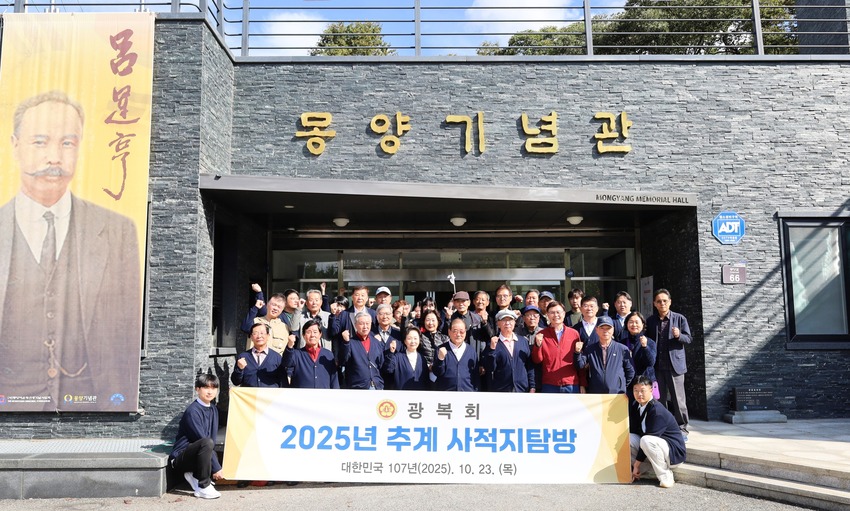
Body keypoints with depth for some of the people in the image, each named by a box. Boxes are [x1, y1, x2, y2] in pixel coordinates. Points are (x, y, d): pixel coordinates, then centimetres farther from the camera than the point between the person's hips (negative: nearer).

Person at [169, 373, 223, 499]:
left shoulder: (214, 410, 8)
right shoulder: (193, 411, -18)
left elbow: (214, 439, 6)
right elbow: (206, 441, -22)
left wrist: (216, 465, -7)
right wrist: (216, 467, -22)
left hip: (194, 456, 8)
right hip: (180, 457, -8)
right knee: (207, 442, -36)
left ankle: (195, 475, 5)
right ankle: (203, 487, -23)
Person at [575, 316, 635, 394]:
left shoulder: (622, 349, 1)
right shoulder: (590, 349, 6)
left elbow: (630, 371, 8)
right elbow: (580, 365, -3)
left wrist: (622, 386, 10)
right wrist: (578, 352, -19)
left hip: (617, 395, -1)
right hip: (595, 395, 1)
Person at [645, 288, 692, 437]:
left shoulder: (679, 318, 3)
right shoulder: (650, 321, 9)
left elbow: (688, 338, 0)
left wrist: (679, 335, -20)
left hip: (674, 365, -2)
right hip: (657, 366, 2)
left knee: (678, 399, 0)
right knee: (659, 399, 8)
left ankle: (682, 429, 11)